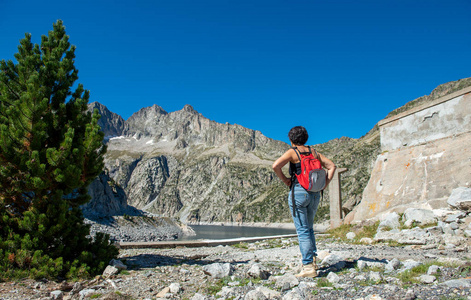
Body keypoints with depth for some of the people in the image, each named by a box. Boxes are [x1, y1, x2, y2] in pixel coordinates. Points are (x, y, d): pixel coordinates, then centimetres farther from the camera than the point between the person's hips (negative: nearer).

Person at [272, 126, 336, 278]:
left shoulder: (292, 152, -4)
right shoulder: (314, 152, 12)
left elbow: (275, 166, -19)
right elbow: (332, 166, 13)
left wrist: (285, 180, -5)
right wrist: (324, 184, 9)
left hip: (299, 192, -6)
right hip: (315, 194, 6)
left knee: (302, 230, -3)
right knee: (309, 228, 20)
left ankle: (308, 266, -4)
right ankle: (313, 259, 16)